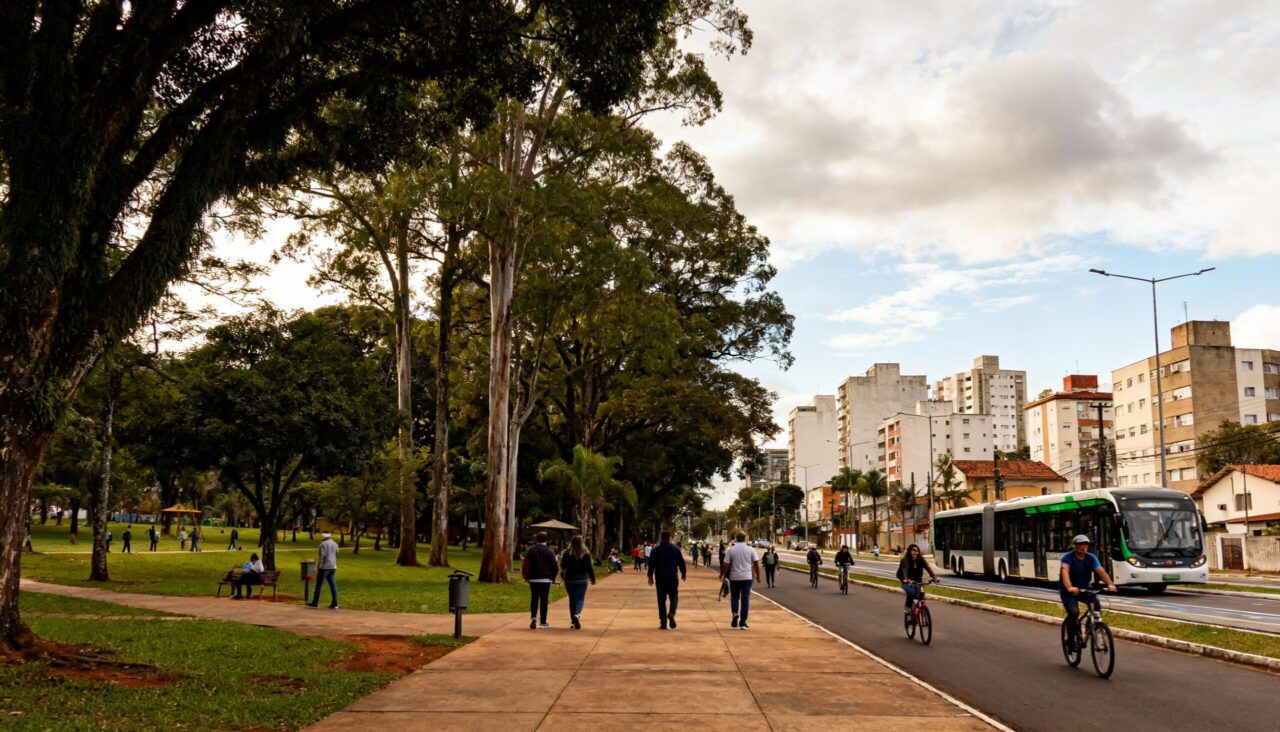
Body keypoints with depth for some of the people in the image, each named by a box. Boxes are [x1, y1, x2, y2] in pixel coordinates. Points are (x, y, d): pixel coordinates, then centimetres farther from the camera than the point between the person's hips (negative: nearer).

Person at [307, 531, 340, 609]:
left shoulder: (323, 544, -13)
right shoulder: (335, 544, 8)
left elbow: (321, 557, -16)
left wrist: (317, 568, -13)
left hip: (324, 567, -6)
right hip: (333, 567, 6)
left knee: (318, 585, 4)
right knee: (333, 585, 4)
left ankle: (315, 603, 10)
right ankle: (334, 604, 1)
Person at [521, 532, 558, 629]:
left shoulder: (530, 550, 2)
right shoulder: (549, 551, -3)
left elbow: (525, 565, -2)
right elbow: (554, 566, -6)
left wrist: (526, 577, 7)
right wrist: (553, 578, 6)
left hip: (533, 579, 2)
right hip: (545, 579, -2)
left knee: (534, 599, 9)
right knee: (544, 600, 4)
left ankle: (533, 617, -12)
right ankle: (543, 622, 5)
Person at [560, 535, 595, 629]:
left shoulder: (567, 553, -5)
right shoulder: (586, 554, -5)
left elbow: (563, 565, 2)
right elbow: (589, 567, -4)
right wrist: (593, 578, 6)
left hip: (569, 579, 1)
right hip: (582, 579, -1)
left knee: (572, 599, 12)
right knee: (580, 599, 3)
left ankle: (573, 621, 13)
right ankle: (577, 614, -26)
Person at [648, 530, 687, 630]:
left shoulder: (655, 550, 3)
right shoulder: (675, 549, 1)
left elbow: (651, 564, 4)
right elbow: (681, 562, 3)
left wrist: (650, 577, 13)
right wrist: (683, 573, 18)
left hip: (660, 579, 1)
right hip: (673, 578, -1)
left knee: (662, 600, 6)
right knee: (674, 597, 12)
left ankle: (663, 623, 3)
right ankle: (671, 613, -18)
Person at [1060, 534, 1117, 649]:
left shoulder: (1091, 557, -6)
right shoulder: (1068, 557, -17)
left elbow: (1101, 571, -20)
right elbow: (1065, 572, -34)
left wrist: (1110, 584, -39)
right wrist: (1069, 587, -53)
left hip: (1084, 590, 4)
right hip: (1069, 592, -4)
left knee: (1096, 602, -27)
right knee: (1074, 612, -27)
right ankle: (1071, 640, -9)